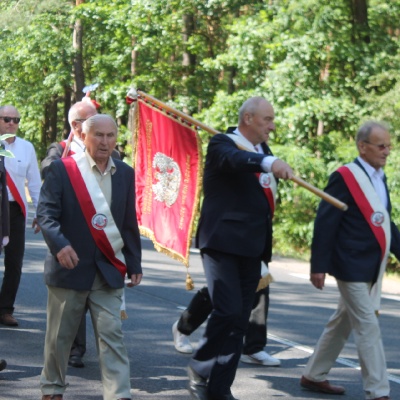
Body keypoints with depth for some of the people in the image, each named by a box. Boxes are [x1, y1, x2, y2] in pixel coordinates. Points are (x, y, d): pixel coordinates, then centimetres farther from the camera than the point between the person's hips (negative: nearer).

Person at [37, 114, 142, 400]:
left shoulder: (125, 174, 9)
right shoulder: (62, 169, -5)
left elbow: (129, 223, 15)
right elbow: (46, 213, -10)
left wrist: (134, 263, 14)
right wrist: (60, 244, -27)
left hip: (109, 270, 2)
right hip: (70, 267, -2)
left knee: (112, 334, -6)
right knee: (60, 336, 9)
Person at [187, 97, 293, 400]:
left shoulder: (262, 152, 16)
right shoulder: (222, 144, -7)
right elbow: (233, 159, -32)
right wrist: (270, 162, -51)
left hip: (252, 250, 8)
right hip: (223, 244, -8)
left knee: (240, 322, 7)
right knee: (228, 312, -18)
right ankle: (199, 369, 4)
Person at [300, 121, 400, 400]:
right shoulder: (345, 178, -14)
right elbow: (325, 223, -15)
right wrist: (319, 265, -16)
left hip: (371, 270, 8)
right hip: (352, 267, -8)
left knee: (342, 324, 16)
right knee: (368, 328, -8)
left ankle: (314, 376, 28)